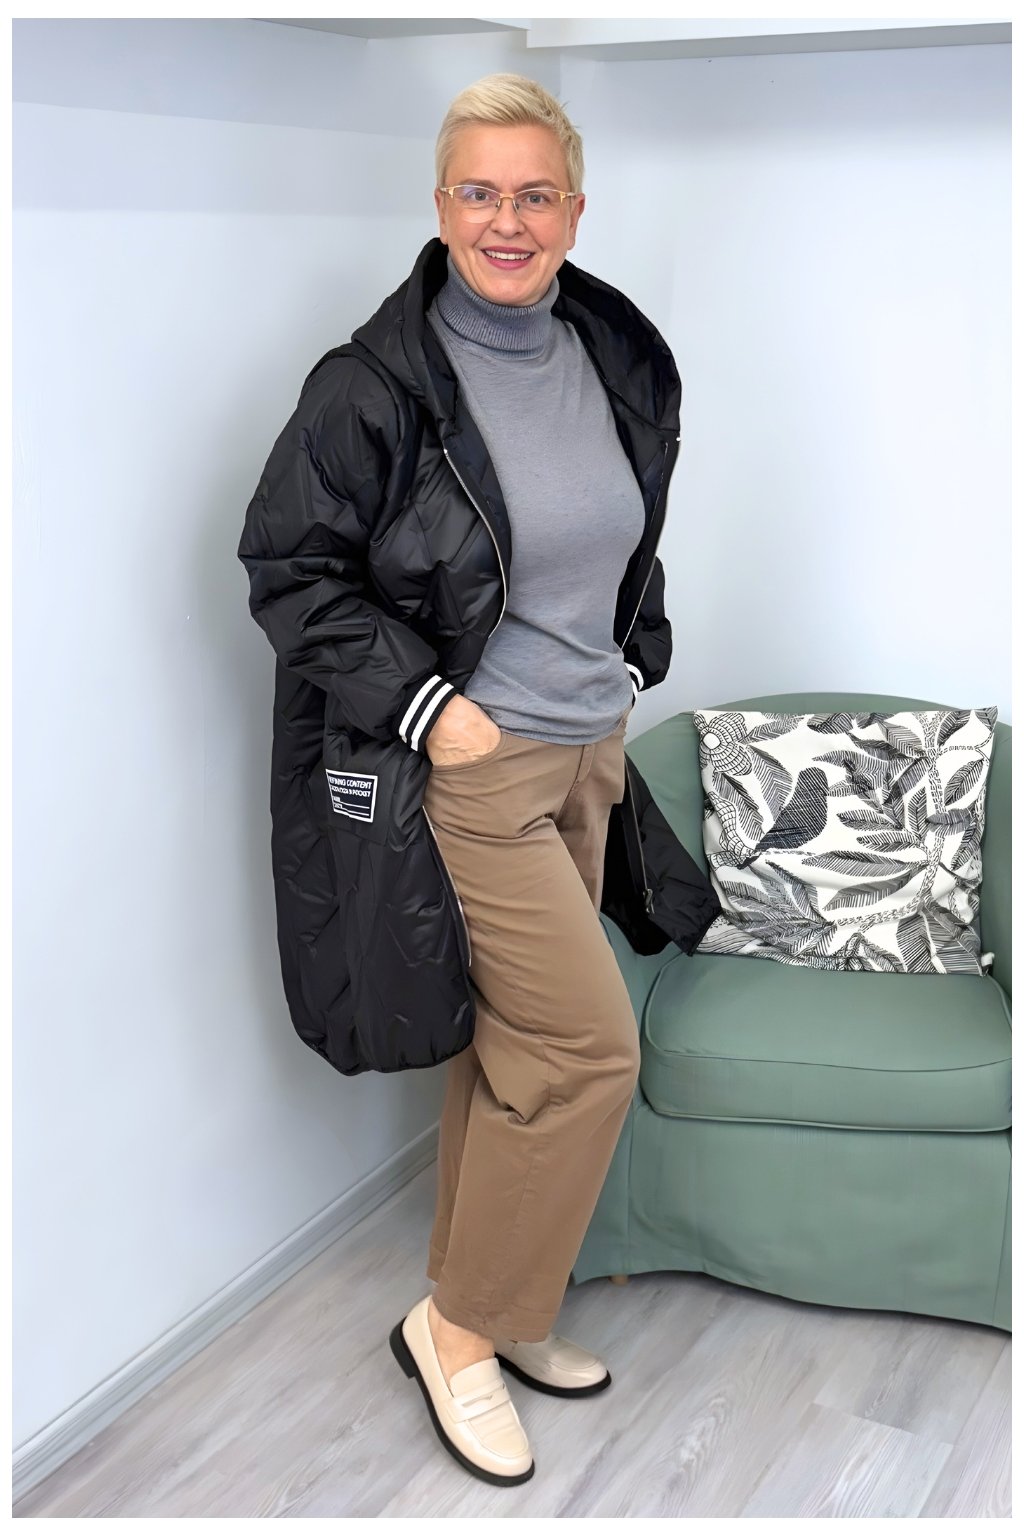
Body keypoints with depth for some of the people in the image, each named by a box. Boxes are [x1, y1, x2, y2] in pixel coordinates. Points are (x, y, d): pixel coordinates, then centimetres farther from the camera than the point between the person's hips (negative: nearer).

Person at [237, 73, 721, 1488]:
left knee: (515, 1045, 14)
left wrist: (630, 662, 12)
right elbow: (286, 567, -11)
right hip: (460, 767, -6)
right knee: (588, 1046, -7)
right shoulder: (379, 384, -14)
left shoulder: (622, 362, 6)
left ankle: (491, 1314, 32)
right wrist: (425, 702, -16)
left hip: (586, 753, 7)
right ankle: (460, 1331, 13)